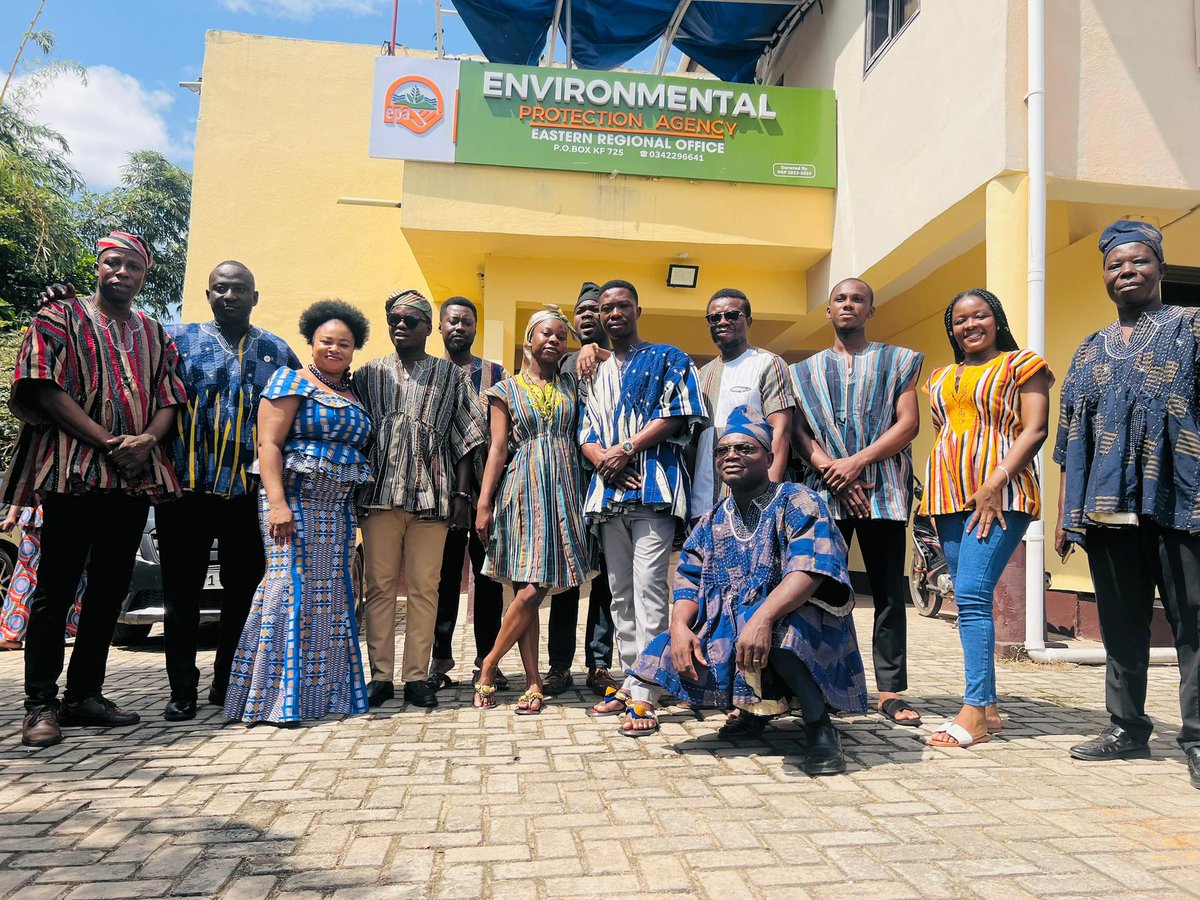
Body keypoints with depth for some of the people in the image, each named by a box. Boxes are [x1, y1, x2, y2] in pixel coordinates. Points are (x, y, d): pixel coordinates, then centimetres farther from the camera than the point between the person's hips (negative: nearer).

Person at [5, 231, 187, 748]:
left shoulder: (155, 334, 19)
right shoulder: (61, 317, 5)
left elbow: (169, 400, 12)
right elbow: (45, 390, -7)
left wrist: (148, 439, -9)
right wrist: (109, 443, -14)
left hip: (135, 476, 5)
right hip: (74, 473, -5)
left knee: (110, 589, 8)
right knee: (56, 589, -1)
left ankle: (85, 695, 18)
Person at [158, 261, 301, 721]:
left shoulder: (278, 351, 11)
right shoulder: (178, 338, 9)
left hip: (250, 492, 1)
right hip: (188, 488, -1)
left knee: (243, 591, 8)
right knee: (183, 592, 5)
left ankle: (228, 683, 22)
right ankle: (182, 689, 17)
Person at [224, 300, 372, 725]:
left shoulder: (353, 396, 18)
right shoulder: (292, 381, -1)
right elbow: (269, 443, -10)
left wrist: (354, 507, 8)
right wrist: (278, 504, -20)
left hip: (338, 508, 7)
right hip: (295, 500, -6)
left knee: (331, 593, 7)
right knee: (292, 585, -9)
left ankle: (321, 690, 16)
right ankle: (277, 696, -1)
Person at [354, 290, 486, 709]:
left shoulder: (450, 375, 11)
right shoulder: (369, 374, 15)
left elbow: (465, 439, 8)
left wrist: (462, 493, 1)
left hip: (432, 495, -1)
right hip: (380, 493, 1)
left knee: (424, 588, 1)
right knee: (380, 586, 3)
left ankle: (417, 676, 9)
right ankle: (381, 675, 11)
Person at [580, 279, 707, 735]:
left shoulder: (668, 359, 9)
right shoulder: (596, 374, 24)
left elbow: (677, 414, -5)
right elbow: (586, 433, 16)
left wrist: (627, 449, -11)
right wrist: (603, 458, -6)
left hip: (654, 487, -6)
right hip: (609, 491, 6)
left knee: (647, 589, -12)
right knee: (620, 593, 9)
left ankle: (644, 695, -10)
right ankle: (630, 681, 17)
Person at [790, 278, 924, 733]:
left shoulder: (897, 361, 13)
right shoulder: (805, 370, 17)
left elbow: (908, 423, 1)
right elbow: (797, 430, 7)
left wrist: (857, 462, -11)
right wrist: (830, 468, -10)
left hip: (882, 491, -1)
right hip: (824, 491, 1)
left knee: (889, 591, 0)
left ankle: (891, 689, 6)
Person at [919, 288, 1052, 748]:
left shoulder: (1022, 364, 4)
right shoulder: (941, 378, 22)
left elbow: (1034, 430, -5)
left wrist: (996, 482, -17)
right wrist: (934, 495, 10)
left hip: (999, 496, -6)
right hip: (950, 497, 6)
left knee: (972, 595, -16)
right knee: (969, 599, 5)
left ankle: (974, 710, -12)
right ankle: (988, 706, 12)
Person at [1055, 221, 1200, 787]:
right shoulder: (1089, 352, 19)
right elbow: (1070, 442, 17)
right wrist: (1064, 514, 12)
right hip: (1107, 509, 5)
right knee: (1120, 626, 10)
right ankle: (1127, 729, 20)